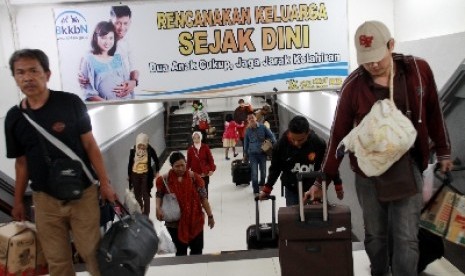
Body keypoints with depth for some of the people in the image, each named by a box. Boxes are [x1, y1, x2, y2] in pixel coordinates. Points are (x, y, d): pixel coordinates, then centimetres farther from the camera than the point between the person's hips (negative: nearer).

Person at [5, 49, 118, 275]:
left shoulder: (70, 103, -9)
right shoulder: (14, 117, 1)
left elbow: (90, 145, -5)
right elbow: (22, 162, 10)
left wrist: (104, 184, -7)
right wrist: (18, 201, 13)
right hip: (44, 199, 3)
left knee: (92, 252, 5)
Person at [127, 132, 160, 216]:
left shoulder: (150, 150, -16)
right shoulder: (133, 150, -12)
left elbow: (156, 161, 0)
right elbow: (130, 163, 2)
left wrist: (157, 171, 3)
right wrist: (128, 174, 8)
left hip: (145, 175, -3)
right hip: (135, 174, 3)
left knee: (145, 194, 2)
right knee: (137, 194, 16)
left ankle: (146, 214, 12)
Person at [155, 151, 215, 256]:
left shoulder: (194, 177, -8)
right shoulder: (165, 179, -8)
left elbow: (203, 198, -3)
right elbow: (159, 195, 7)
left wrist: (210, 216, -1)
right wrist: (158, 208, -12)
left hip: (195, 220, 1)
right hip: (175, 222, 0)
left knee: (197, 249, 9)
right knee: (181, 251, 11)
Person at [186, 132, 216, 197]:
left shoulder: (205, 147, -5)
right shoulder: (190, 149, -3)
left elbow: (210, 159, -3)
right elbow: (189, 161, 2)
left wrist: (212, 169, -8)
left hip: (205, 173, 0)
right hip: (195, 173, 0)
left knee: (205, 189, 10)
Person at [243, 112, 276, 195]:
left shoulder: (263, 127, -6)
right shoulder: (248, 130, -2)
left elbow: (271, 136, 1)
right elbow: (246, 143, 9)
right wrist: (245, 155, 14)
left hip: (262, 152, 1)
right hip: (252, 154, -1)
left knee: (263, 172, 14)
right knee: (254, 173, -6)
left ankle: (261, 185, 39)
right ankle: (256, 190, 6)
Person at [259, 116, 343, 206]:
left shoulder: (319, 143, -18)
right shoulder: (282, 144, -15)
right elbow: (275, 168, 0)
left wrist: (338, 186, 7)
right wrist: (267, 189, 5)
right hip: (291, 189, 1)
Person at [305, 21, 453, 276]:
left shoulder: (418, 69, -8)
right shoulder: (353, 85, -11)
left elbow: (433, 112, 7)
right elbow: (338, 134, -5)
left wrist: (443, 151, 13)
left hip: (408, 166, 0)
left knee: (406, 238, -1)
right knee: (374, 235, 11)